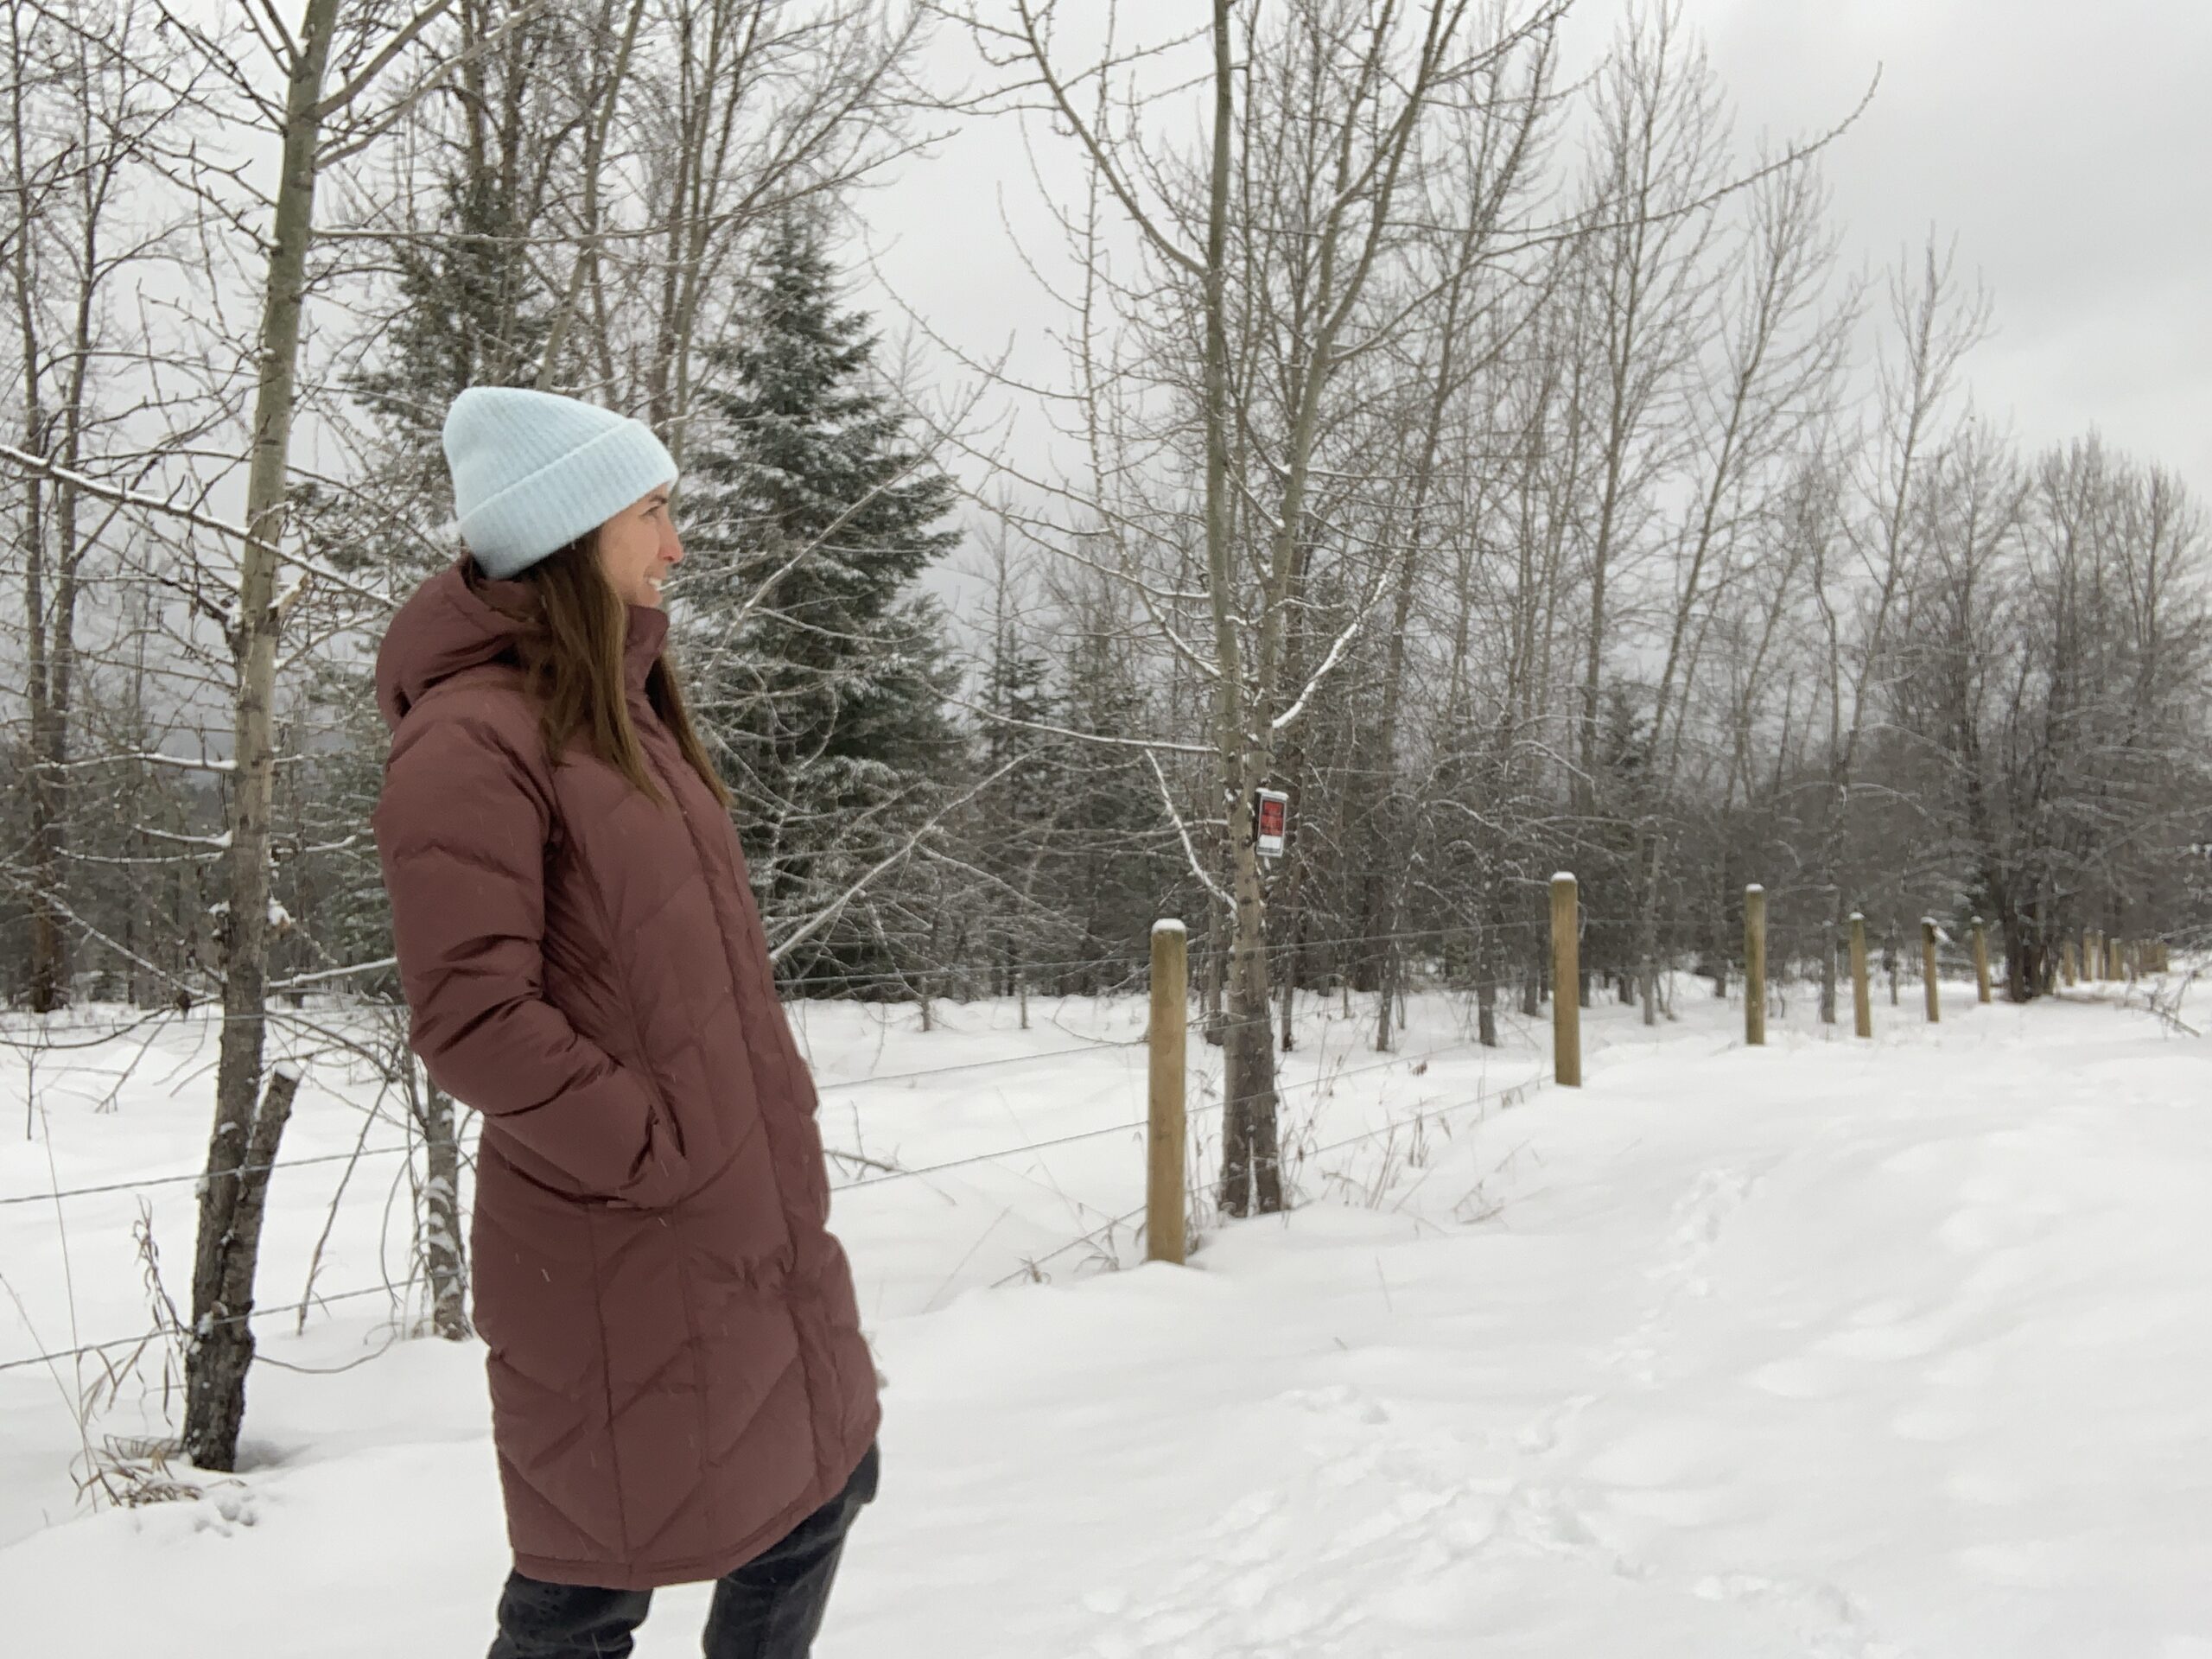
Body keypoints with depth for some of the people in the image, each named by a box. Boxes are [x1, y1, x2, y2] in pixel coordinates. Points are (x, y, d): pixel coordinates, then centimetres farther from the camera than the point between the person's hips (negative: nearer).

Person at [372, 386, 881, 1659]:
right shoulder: (474, 738, -16)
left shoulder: (626, 708, 13)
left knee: (827, 1479, 20)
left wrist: (772, 1122, 10)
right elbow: (475, 1022, -22)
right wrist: (656, 1153, -18)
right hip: (619, 1251, -9)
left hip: (753, 1216, 9)